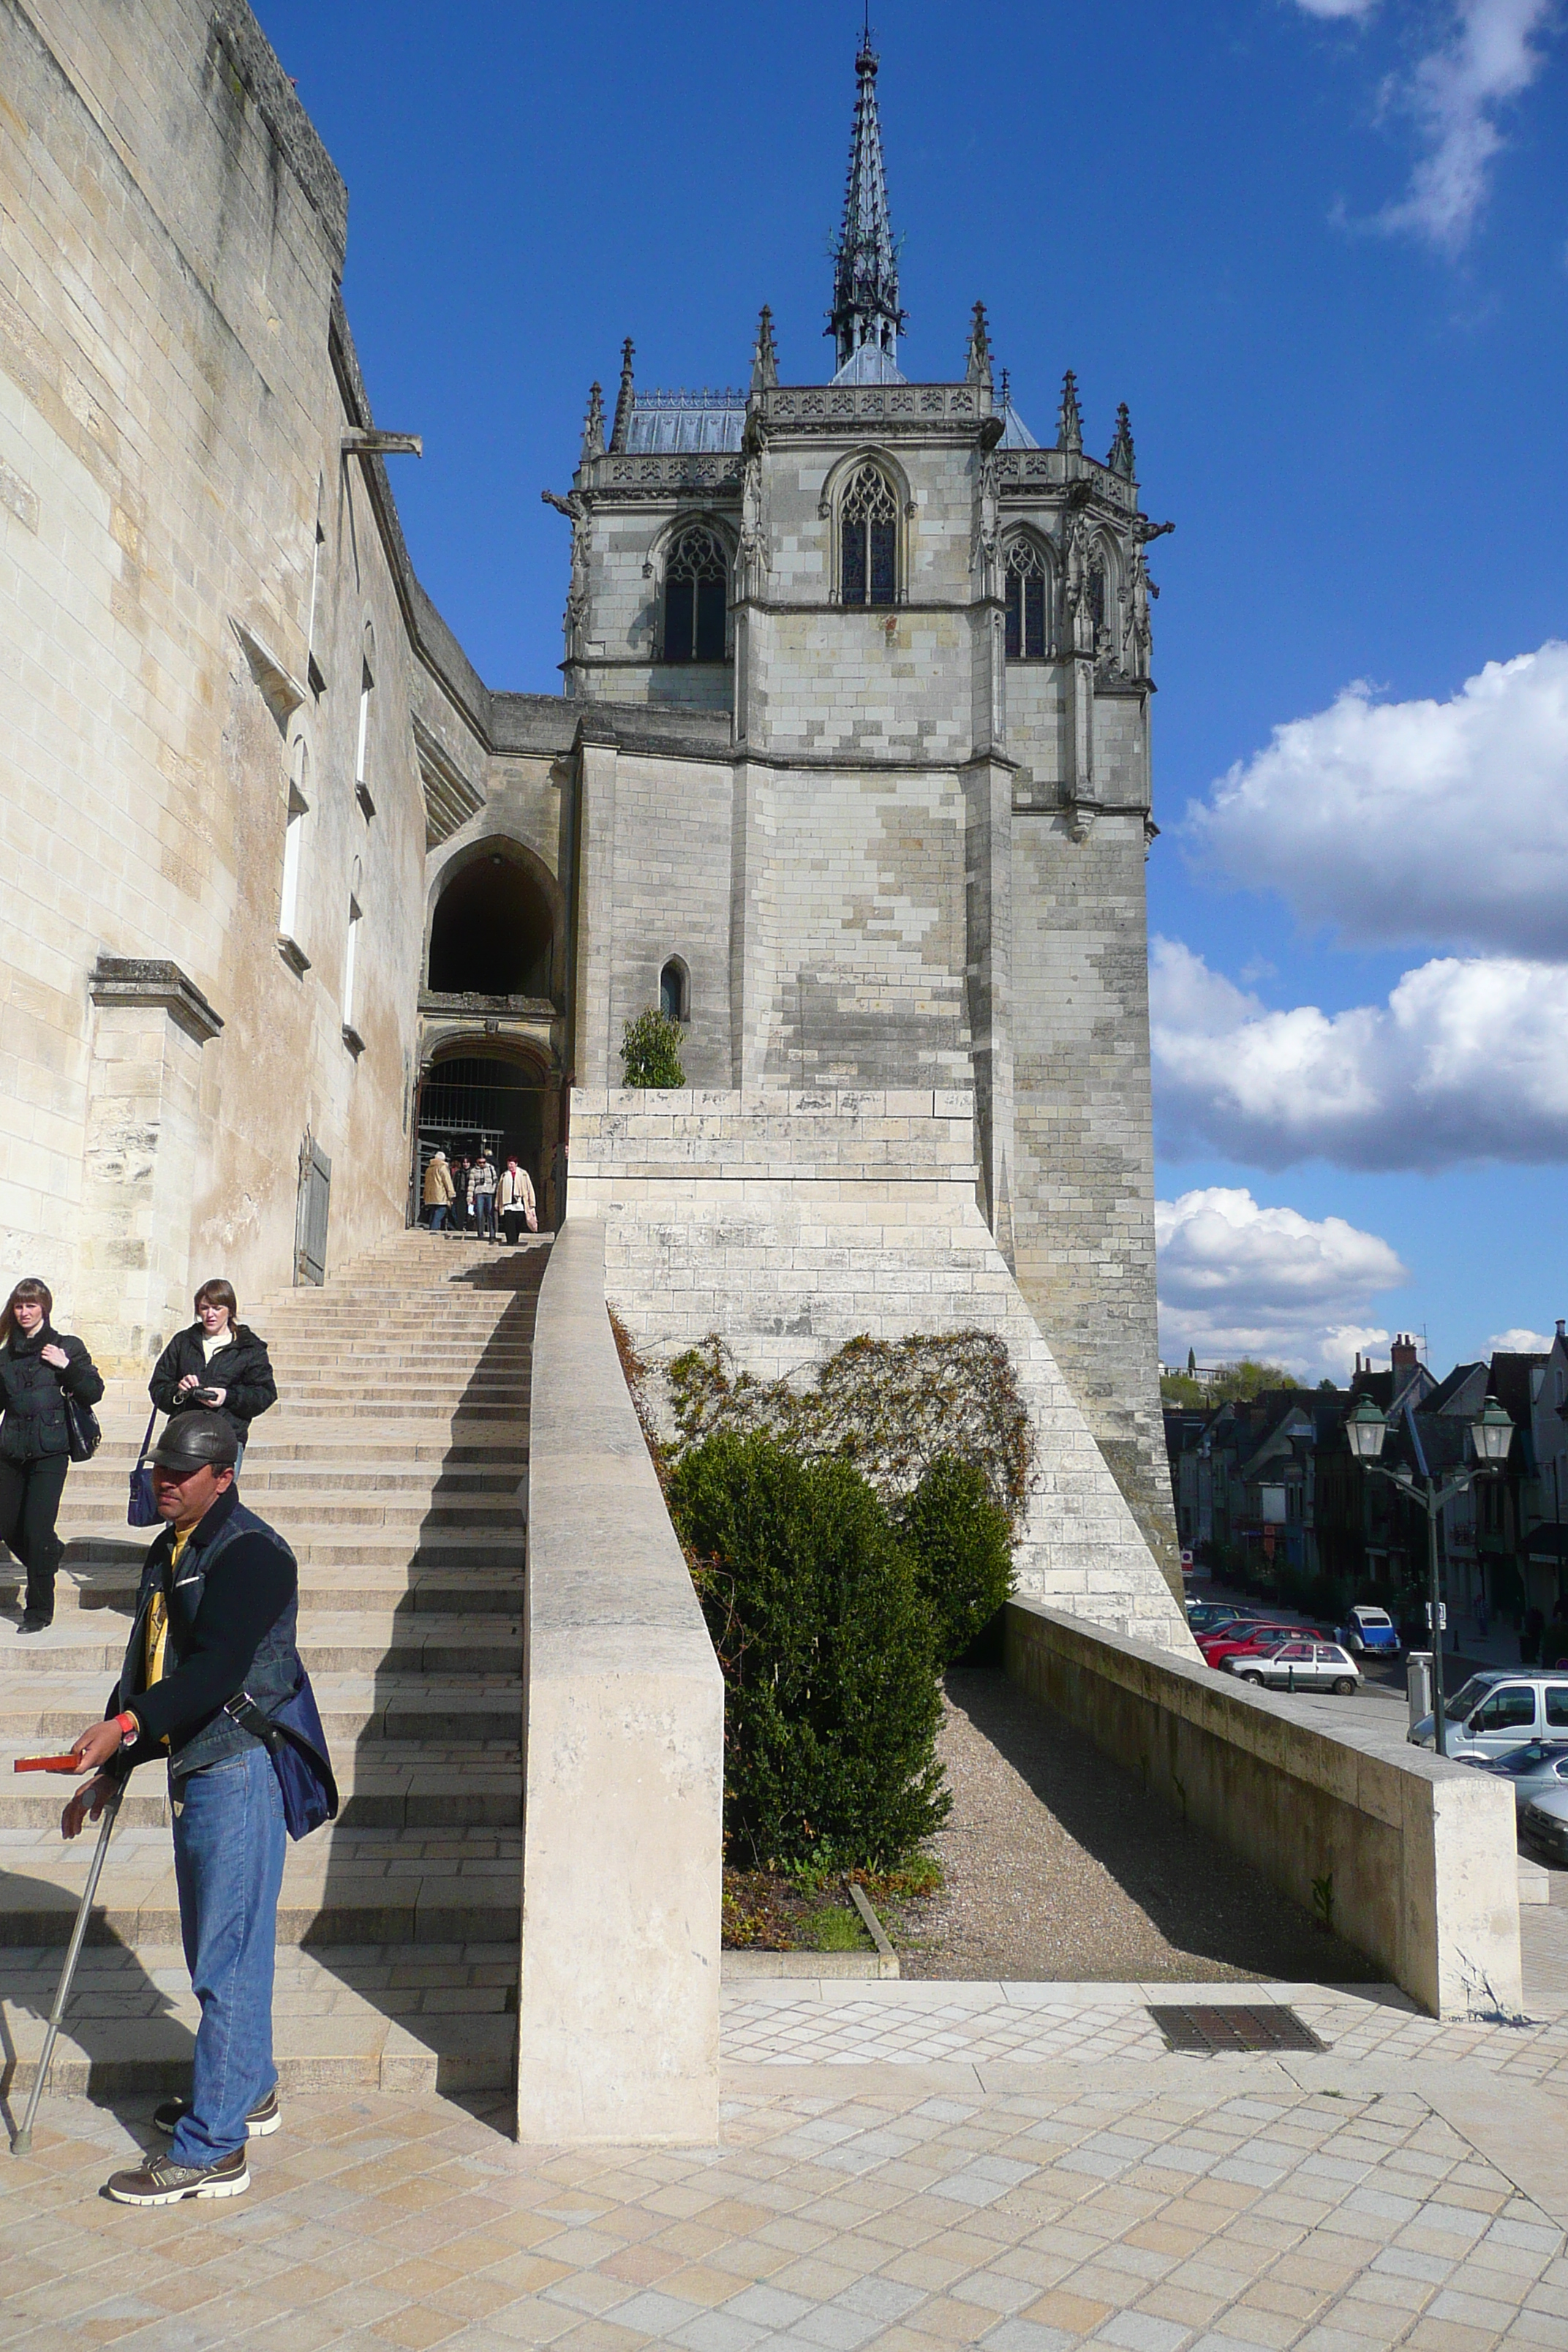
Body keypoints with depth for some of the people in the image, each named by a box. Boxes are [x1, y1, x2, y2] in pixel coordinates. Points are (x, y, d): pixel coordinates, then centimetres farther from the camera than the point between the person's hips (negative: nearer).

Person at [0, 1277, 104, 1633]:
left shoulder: (66, 1346, 1)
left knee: (37, 1529, -7)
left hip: (50, 1451, -5)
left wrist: (67, 1366, -14)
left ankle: (39, 1609, 4)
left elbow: (94, 1392, -3)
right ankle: (49, 1553, 37)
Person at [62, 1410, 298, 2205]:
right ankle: (247, 2092, 35)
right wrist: (108, 1772, 19)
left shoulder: (250, 1552, -16)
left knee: (227, 1954, -4)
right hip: (192, 1769, 10)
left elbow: (216, 1670, -27)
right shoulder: (168, 1555, 15)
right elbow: (148, 1668, 20)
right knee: (215, 1947, 19)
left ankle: (211, 2150, 3)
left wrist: (128, 1724, -36)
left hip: (240, 1768, -9)